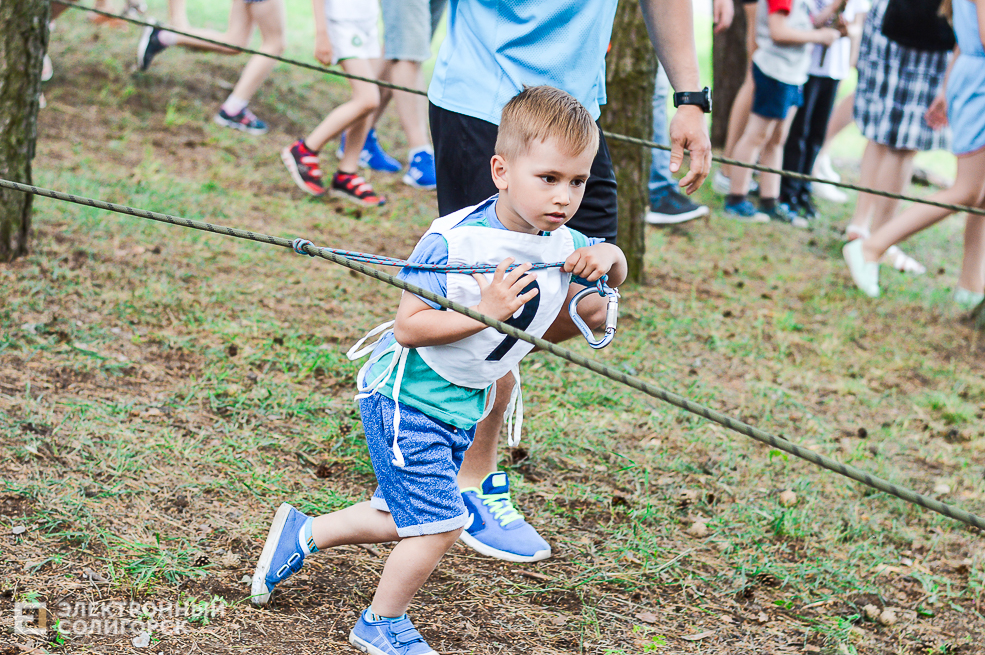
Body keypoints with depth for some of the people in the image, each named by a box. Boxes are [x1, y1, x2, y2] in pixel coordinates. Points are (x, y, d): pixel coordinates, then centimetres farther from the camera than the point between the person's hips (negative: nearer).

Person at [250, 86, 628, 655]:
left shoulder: (563, 244, -6)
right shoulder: (454, 241, -26)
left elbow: (615, 273, 12)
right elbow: (408, 326, -25)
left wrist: (609, 256, -11)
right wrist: (485, 311, -34)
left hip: (462, 409, 8)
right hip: (405, 398, -8)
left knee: (405, 519, 17)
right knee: (439, 523, -8)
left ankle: (302, 534, 38)